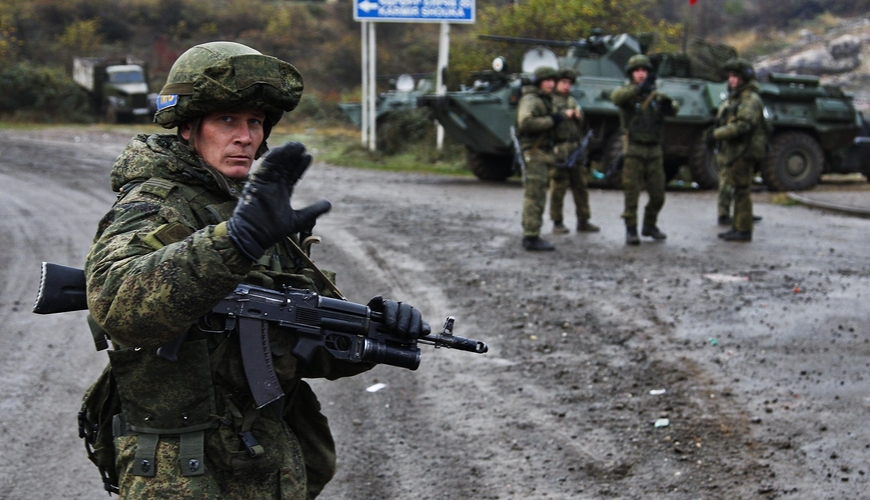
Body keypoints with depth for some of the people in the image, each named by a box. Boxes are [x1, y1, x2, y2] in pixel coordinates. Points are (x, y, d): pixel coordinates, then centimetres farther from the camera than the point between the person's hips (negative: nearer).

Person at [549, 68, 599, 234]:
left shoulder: (572, 100, 21)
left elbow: (581, 126, 23)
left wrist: (578, 117, 3)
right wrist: (564, 115, -15)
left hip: (575, 148, 7)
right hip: (557, 149, -7)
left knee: (580, 186, 6)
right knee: (558, 186, -5)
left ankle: (583, 221, 12)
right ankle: (557, 222, 3)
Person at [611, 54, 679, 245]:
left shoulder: (654, 95, 10)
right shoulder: (627, 93, -2)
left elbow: (674, 108, 0)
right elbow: (616, 97, -26)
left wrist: (668, 104, -25)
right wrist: (640, 88, -39)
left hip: (654, 151, 4)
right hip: (634, 151, -4)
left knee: (658, 195, 7)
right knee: (632, 193, -5)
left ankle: (649, 225, 25)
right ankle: (631, 230, 3)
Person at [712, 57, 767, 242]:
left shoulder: (750, 100, -12)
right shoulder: (732, 98, 18)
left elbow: (742, 125, -23)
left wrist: (717, 134, -18)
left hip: (742, 152, -10)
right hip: (729, 151, 10)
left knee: (741, 191, -7)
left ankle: (743, 231, -4)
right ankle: (737, 227, 17)